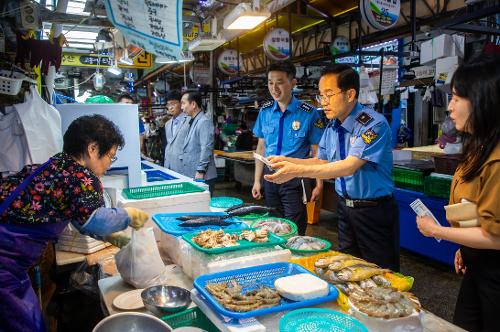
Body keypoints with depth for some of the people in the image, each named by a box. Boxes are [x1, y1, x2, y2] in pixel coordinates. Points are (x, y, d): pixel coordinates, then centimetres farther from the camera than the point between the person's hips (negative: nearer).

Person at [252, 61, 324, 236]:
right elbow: (261, 147, 9)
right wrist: (257, 180, 8)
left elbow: (316, 151, -7)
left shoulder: (308, 113, -11)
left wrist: (319, 184, -10)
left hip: (295, 180, -4)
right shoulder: (265, 111, 2)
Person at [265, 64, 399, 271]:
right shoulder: (332, 127, 3)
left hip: (374, 211, -7)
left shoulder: (373, 125, -21)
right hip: (345, 206, 7)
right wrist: (287, 161, -8)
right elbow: (322, 162, 8)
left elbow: (349, 166, -30)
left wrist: (297, 171, -35)